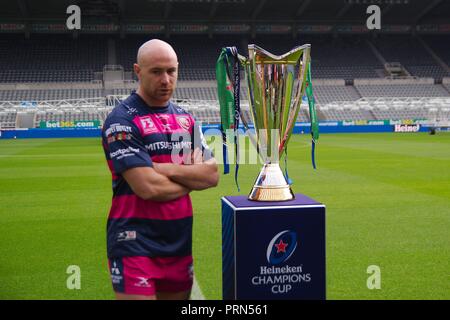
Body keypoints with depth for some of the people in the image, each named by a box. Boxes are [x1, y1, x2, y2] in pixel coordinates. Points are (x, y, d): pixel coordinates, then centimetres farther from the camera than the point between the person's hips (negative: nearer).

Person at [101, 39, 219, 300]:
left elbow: (213, 175, 1)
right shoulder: (122, 120, -10)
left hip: (180, 241, 6)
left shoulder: (186, 119, 11)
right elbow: (148, 187, -20)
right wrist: (192, 176, -3)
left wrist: (166, 169, -13)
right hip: (136, 243, -6)